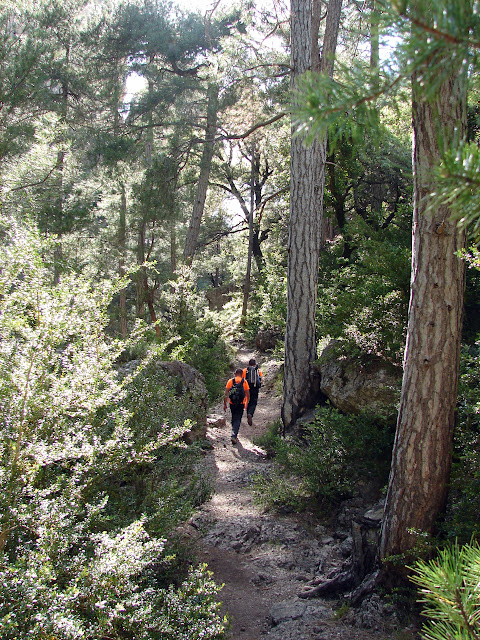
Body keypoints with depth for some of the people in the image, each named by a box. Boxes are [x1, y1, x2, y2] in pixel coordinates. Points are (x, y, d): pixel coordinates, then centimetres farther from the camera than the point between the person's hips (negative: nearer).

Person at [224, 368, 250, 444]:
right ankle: (234, 436, -16)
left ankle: (234, 435, 30)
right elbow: (248, 394, 3)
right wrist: (246, 403, 17)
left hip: (232, 404, 2)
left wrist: (225, 404, 1)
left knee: (233, 419, 20)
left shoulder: (230, 381, 2)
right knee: (237, 420, 0)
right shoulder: (244, 381, 1)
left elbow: (226, 394, -4)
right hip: (241, 404, -2)